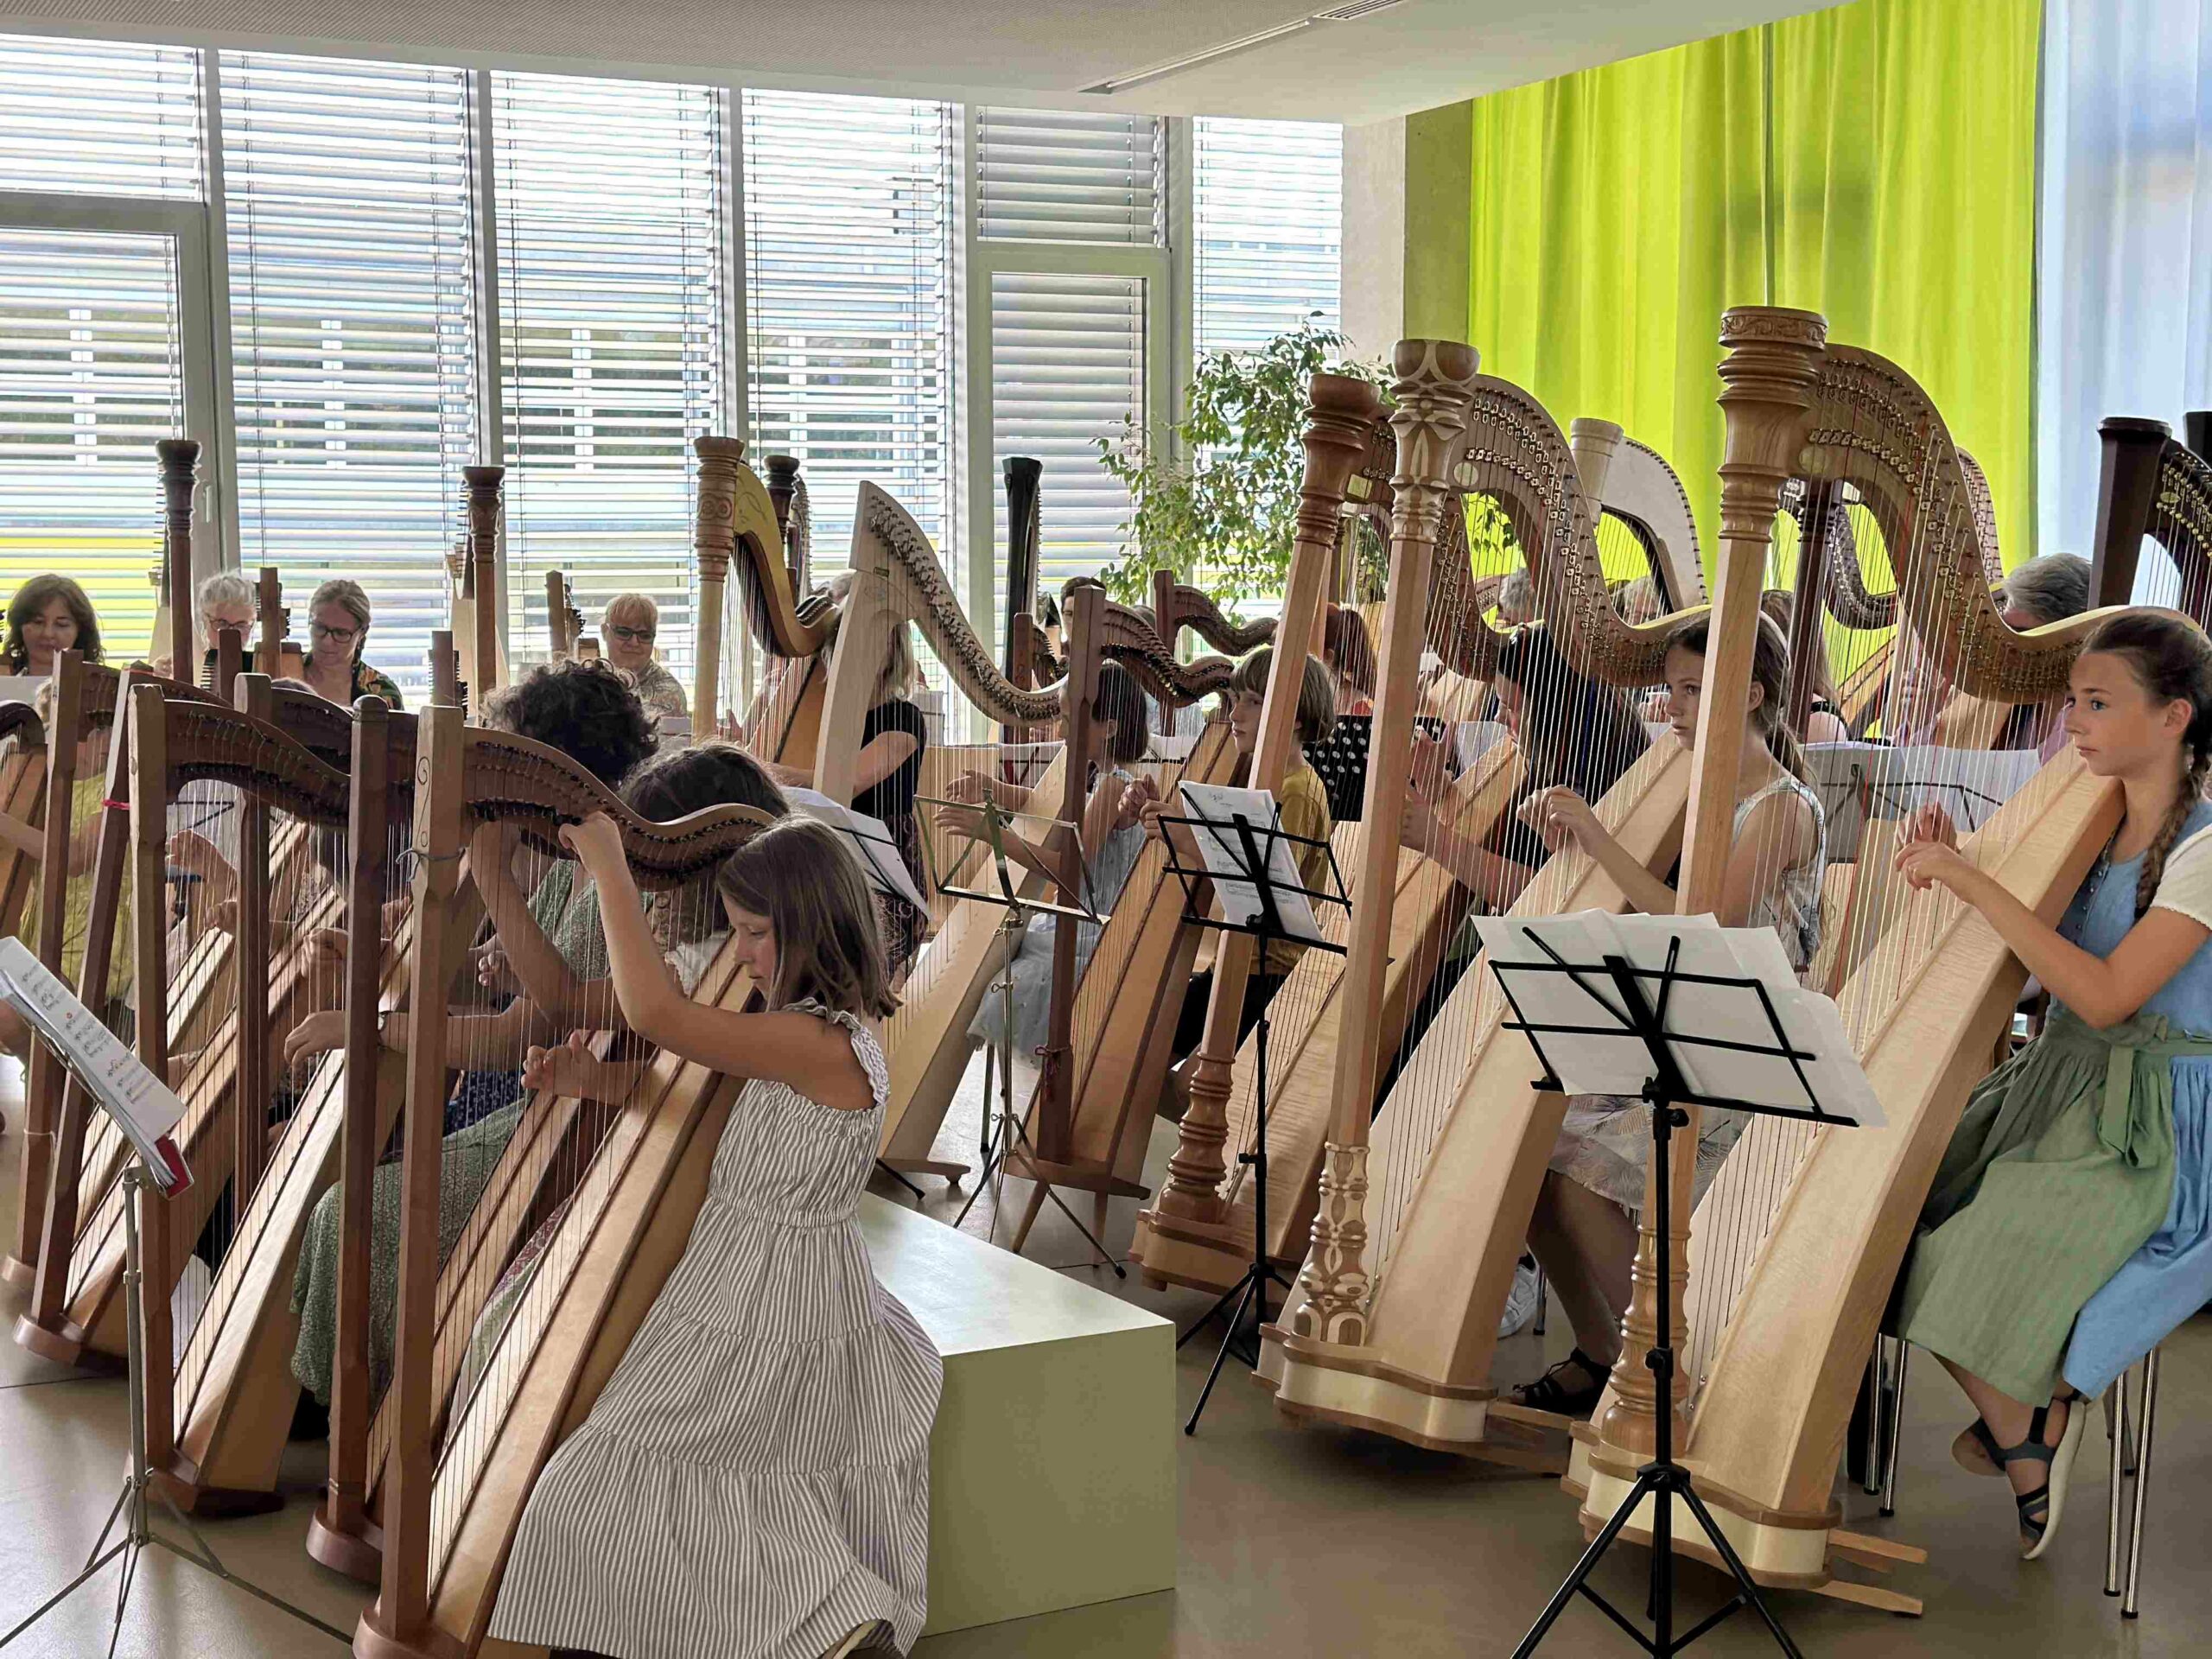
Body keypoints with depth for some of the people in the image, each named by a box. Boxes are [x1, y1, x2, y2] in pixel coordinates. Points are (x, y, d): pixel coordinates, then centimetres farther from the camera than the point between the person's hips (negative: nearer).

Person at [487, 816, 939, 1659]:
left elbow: (653, 1011, -25)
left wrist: (609, 865, -18)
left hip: (766, 1329, -10)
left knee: (608, 1492, -7)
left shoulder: (821, 1043, -22)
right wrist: (590, 1082, 2)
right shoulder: (827, 1029, 8)